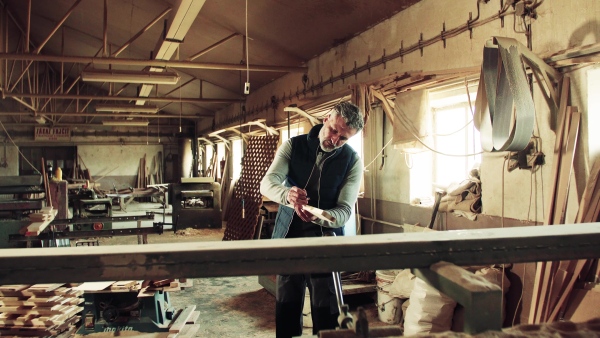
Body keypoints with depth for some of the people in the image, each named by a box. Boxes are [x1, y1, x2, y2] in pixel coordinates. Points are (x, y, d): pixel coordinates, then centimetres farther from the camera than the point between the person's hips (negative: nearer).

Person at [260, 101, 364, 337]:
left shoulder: (353, 161, -7)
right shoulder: (293, 146, -5)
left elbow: (344, 211, -14)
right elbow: (267, 184, -16)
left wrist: (318, 217, -35)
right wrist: (287, 194, -38)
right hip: (288, 237, 1)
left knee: (326, 312, 4)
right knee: (286, 309, 9)